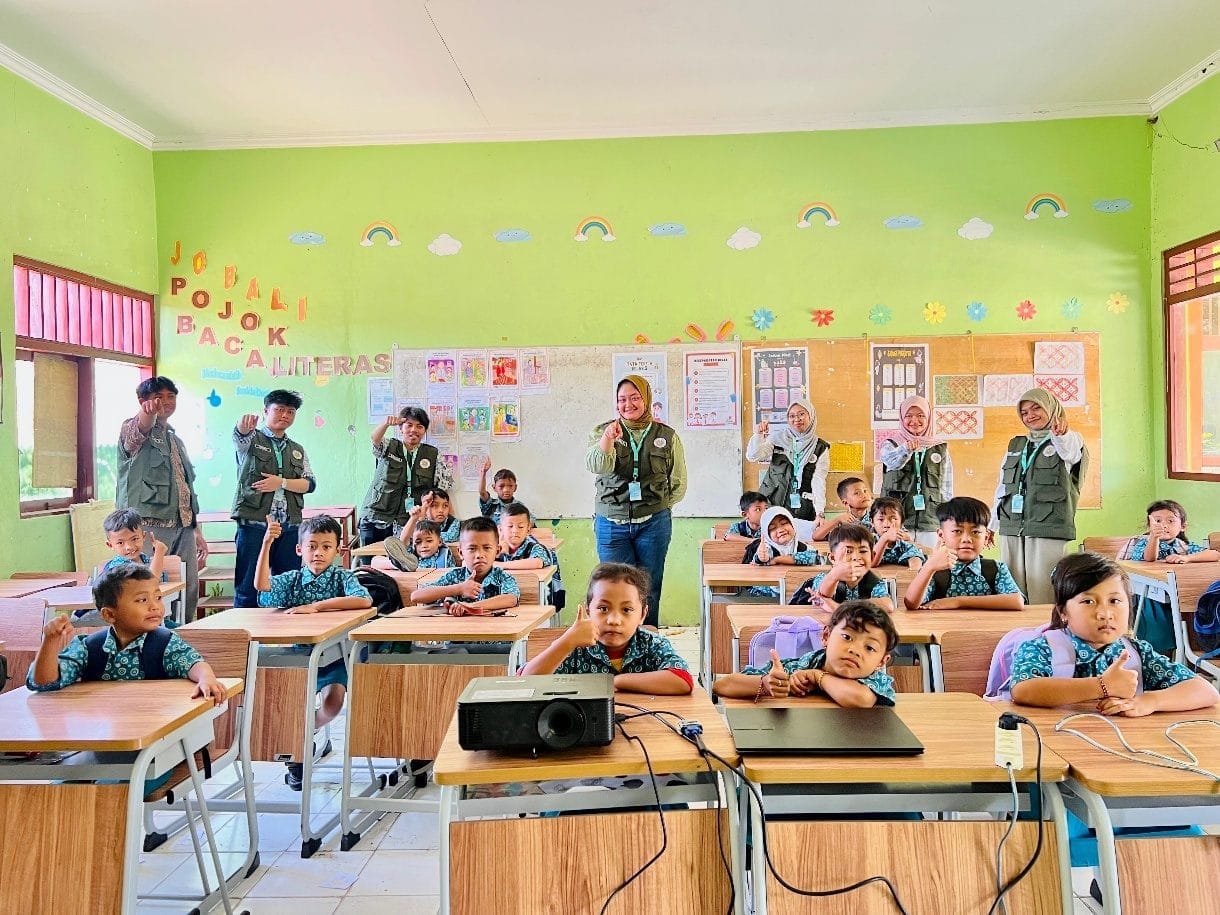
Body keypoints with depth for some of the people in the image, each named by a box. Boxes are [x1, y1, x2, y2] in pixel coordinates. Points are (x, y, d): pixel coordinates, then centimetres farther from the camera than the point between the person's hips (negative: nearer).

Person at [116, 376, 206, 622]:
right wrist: (148, 411, -50)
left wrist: (197, 531, 21)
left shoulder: (176, 441, 24)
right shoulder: (134, 431, 2)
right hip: (150, 526, -7)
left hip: (183, 528, 7)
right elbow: (136, 429, -26)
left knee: (189, 594, 5)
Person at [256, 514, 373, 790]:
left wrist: (316, 606, -29)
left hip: (334, 655, -2)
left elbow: (365, 601, -25)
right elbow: (262, 585, -17)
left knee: (333, 698, -23)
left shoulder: (343, 577, -4)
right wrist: (266, 544, -26)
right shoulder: (292, 579, 3)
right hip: (298, 654, 2)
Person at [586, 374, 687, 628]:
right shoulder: (603, 431, 4)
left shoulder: (667, 436, 6)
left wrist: (660, 507, 7)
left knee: (650, 589, 7)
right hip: (611, 523, 0)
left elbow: (678, 482, 14)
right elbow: (595, 467, -15)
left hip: (653, 523, 1)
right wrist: (608, 438, -30)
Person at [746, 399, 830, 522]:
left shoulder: (820, 447, 3)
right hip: (773, 504, 1)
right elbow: (753, 457, -3)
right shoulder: (777, 438, 6)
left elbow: (819, 481, -5)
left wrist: (820, 513, -16)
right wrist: (758, 436, -21)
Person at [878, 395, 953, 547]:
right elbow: (891, 461, -21)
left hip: (930, 524, 2)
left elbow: (947, 491, 12)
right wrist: (906, 449, -42)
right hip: (897, 523, -2)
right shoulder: (891, 444, 4)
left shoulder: (940, 449, 10)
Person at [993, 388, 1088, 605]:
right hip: (1011, 529, 5)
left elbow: (1071, 452, -23)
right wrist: (993, 523, 19)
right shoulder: (1015, 444, 20)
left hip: (1049, 529, -5)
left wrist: (1060, 435, -46)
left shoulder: (1069, 440, 3)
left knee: (1043, 597, -8)